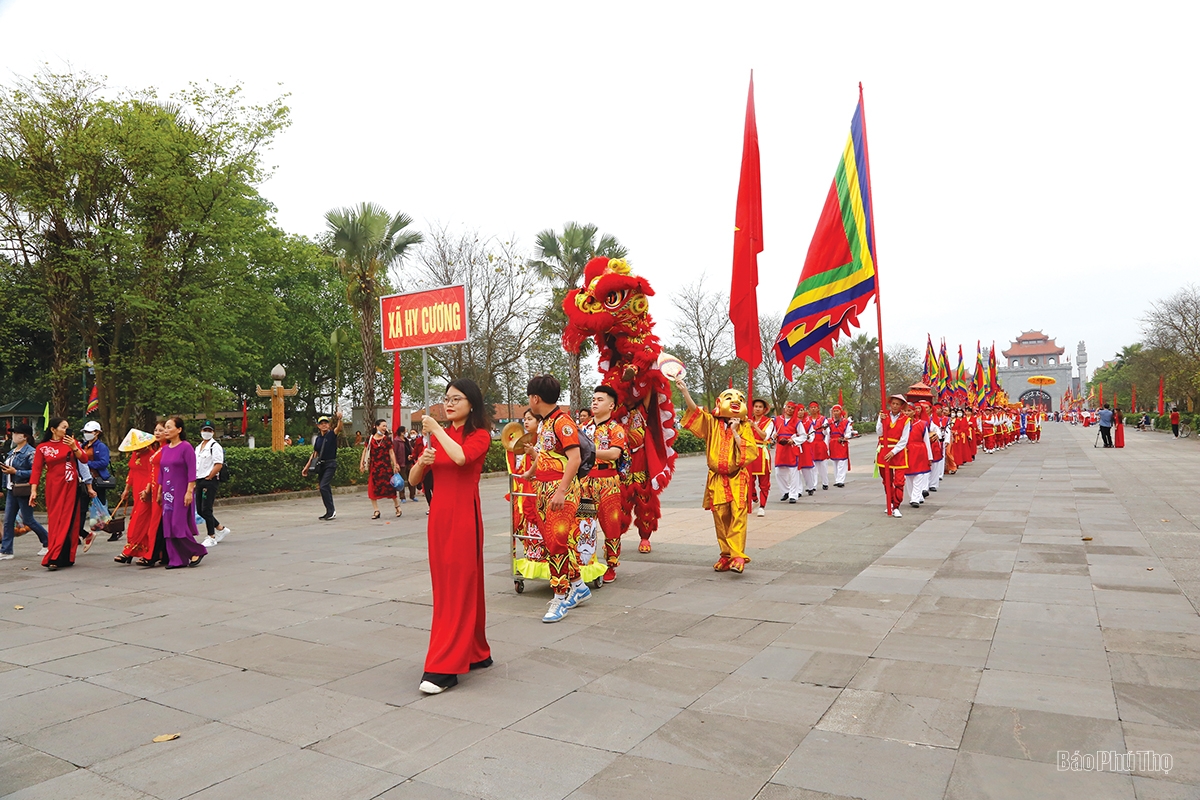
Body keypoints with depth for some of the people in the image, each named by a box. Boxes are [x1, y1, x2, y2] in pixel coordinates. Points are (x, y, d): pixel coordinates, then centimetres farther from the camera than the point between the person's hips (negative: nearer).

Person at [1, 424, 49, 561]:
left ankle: (48, 543, 16)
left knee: (28, 520, 0)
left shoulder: (30, 452, -13)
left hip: (23, 491, -8)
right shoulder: (12, 451, 13)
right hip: (11, 490, 8)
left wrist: (15, 472, -22)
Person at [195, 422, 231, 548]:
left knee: (206, 509, -7)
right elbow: (195, 465, 21)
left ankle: (211, 537, 4)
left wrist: (208, 477, -13)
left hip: (210, 481, -8)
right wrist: (195, 479, 9)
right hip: (199, 481, 9)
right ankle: (221, 529, 24)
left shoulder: (215, 446, -8)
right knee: (200, 510, 9)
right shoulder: (198, 448, 17)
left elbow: (218, 465, -16)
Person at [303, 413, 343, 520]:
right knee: (326, 488, 11)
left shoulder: (332, 434, -5)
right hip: (321, 465, 6)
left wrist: (339, 419, -47)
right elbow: (314, 454, 16)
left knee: (323, 486, -17)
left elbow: (339, 428, -26)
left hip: (330, 464, -6)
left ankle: (331, 511, -10)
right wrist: (307, 467, 15)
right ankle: (330, 512, 19)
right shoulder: (317, 438, 10)